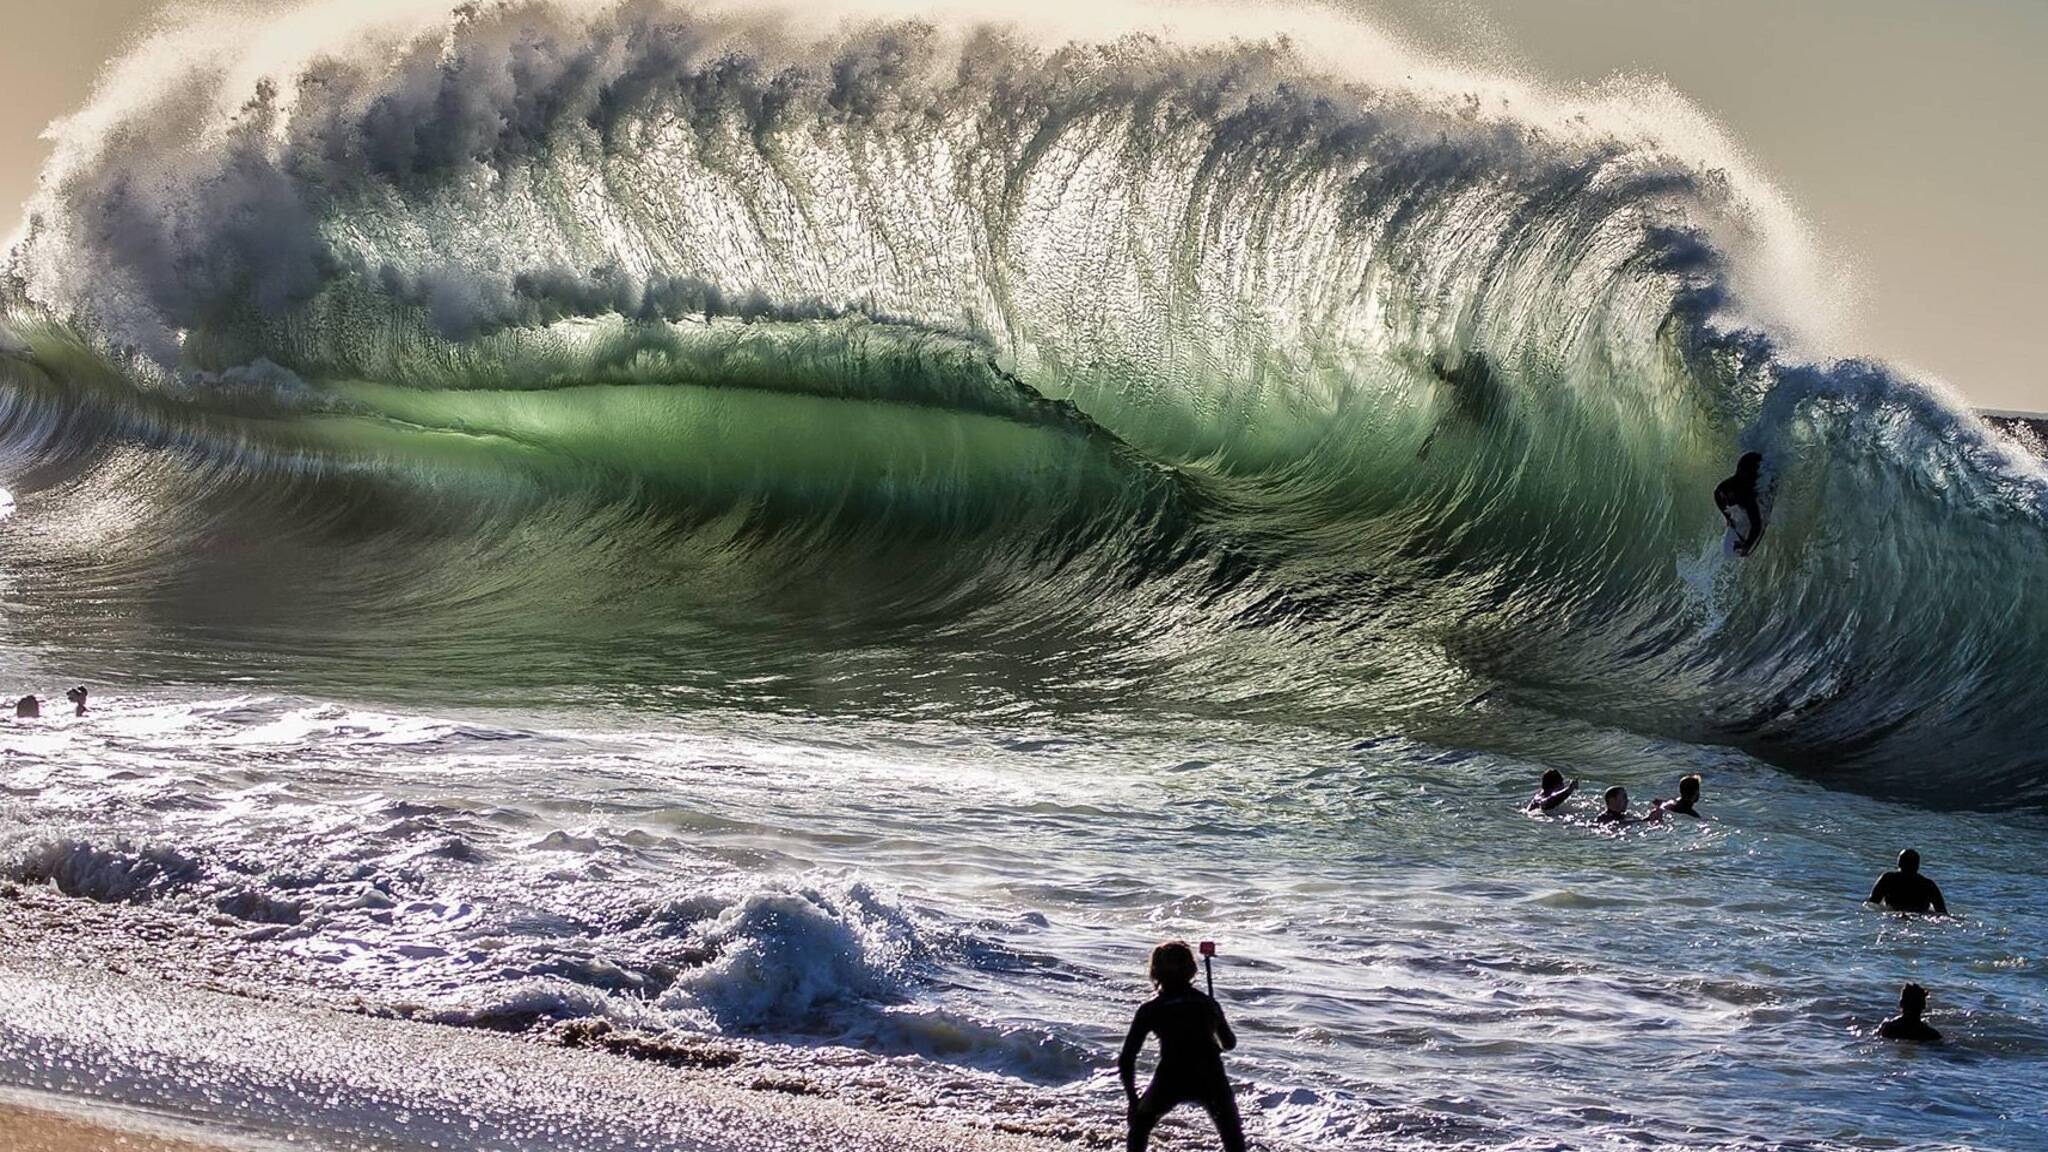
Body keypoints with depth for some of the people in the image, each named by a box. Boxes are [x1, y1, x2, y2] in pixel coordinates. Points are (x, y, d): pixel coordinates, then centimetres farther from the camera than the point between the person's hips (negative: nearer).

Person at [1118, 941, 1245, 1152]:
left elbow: (1126, 1060, 6)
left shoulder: (1150, 1009, 9)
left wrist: (1133, 1100, 16)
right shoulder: (1207, 1004, 15)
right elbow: (1229, 1044, 32)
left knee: (1141, 1121, 28)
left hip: (1170, 1080, -1)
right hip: (1211, 1079, 1)